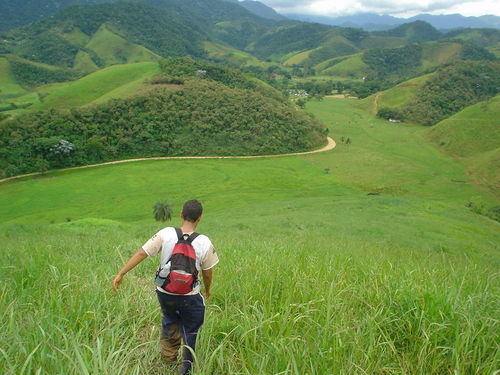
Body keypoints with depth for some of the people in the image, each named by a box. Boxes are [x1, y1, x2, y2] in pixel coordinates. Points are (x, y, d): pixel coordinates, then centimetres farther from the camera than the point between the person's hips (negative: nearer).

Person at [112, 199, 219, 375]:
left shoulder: (166, 234, -14)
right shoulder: (204, 243, -14)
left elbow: (141, 253, -14)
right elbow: (207, 273, -4)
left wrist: (121, 274, -5)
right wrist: (208, 289, 17)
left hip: (165, 293, 2)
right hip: (189, 296, -2)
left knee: (169, 320, 31)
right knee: (190, 328, 20)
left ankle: (169, 355, 43)